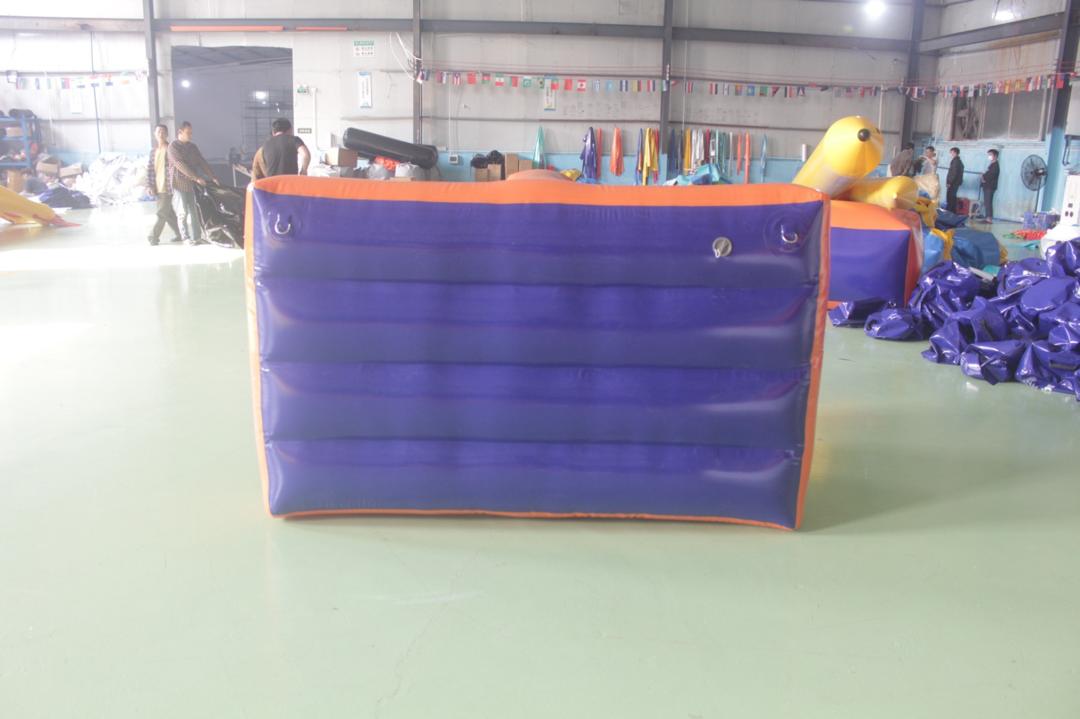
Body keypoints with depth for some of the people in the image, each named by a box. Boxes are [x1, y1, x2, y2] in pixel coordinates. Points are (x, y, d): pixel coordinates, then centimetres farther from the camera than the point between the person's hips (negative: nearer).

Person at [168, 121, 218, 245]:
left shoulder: (192, 146, 13)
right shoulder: (173, 146, -7)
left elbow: (202, 162, 12)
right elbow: (180, 165, -16)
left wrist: (212, 177, 0)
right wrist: (196, 178, -22)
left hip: (191, 183, 5)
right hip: (179, 183, -5)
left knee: (192, 210, 4)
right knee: (183, 211, -2)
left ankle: (196, 236, 6)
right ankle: (186, 237, 5)